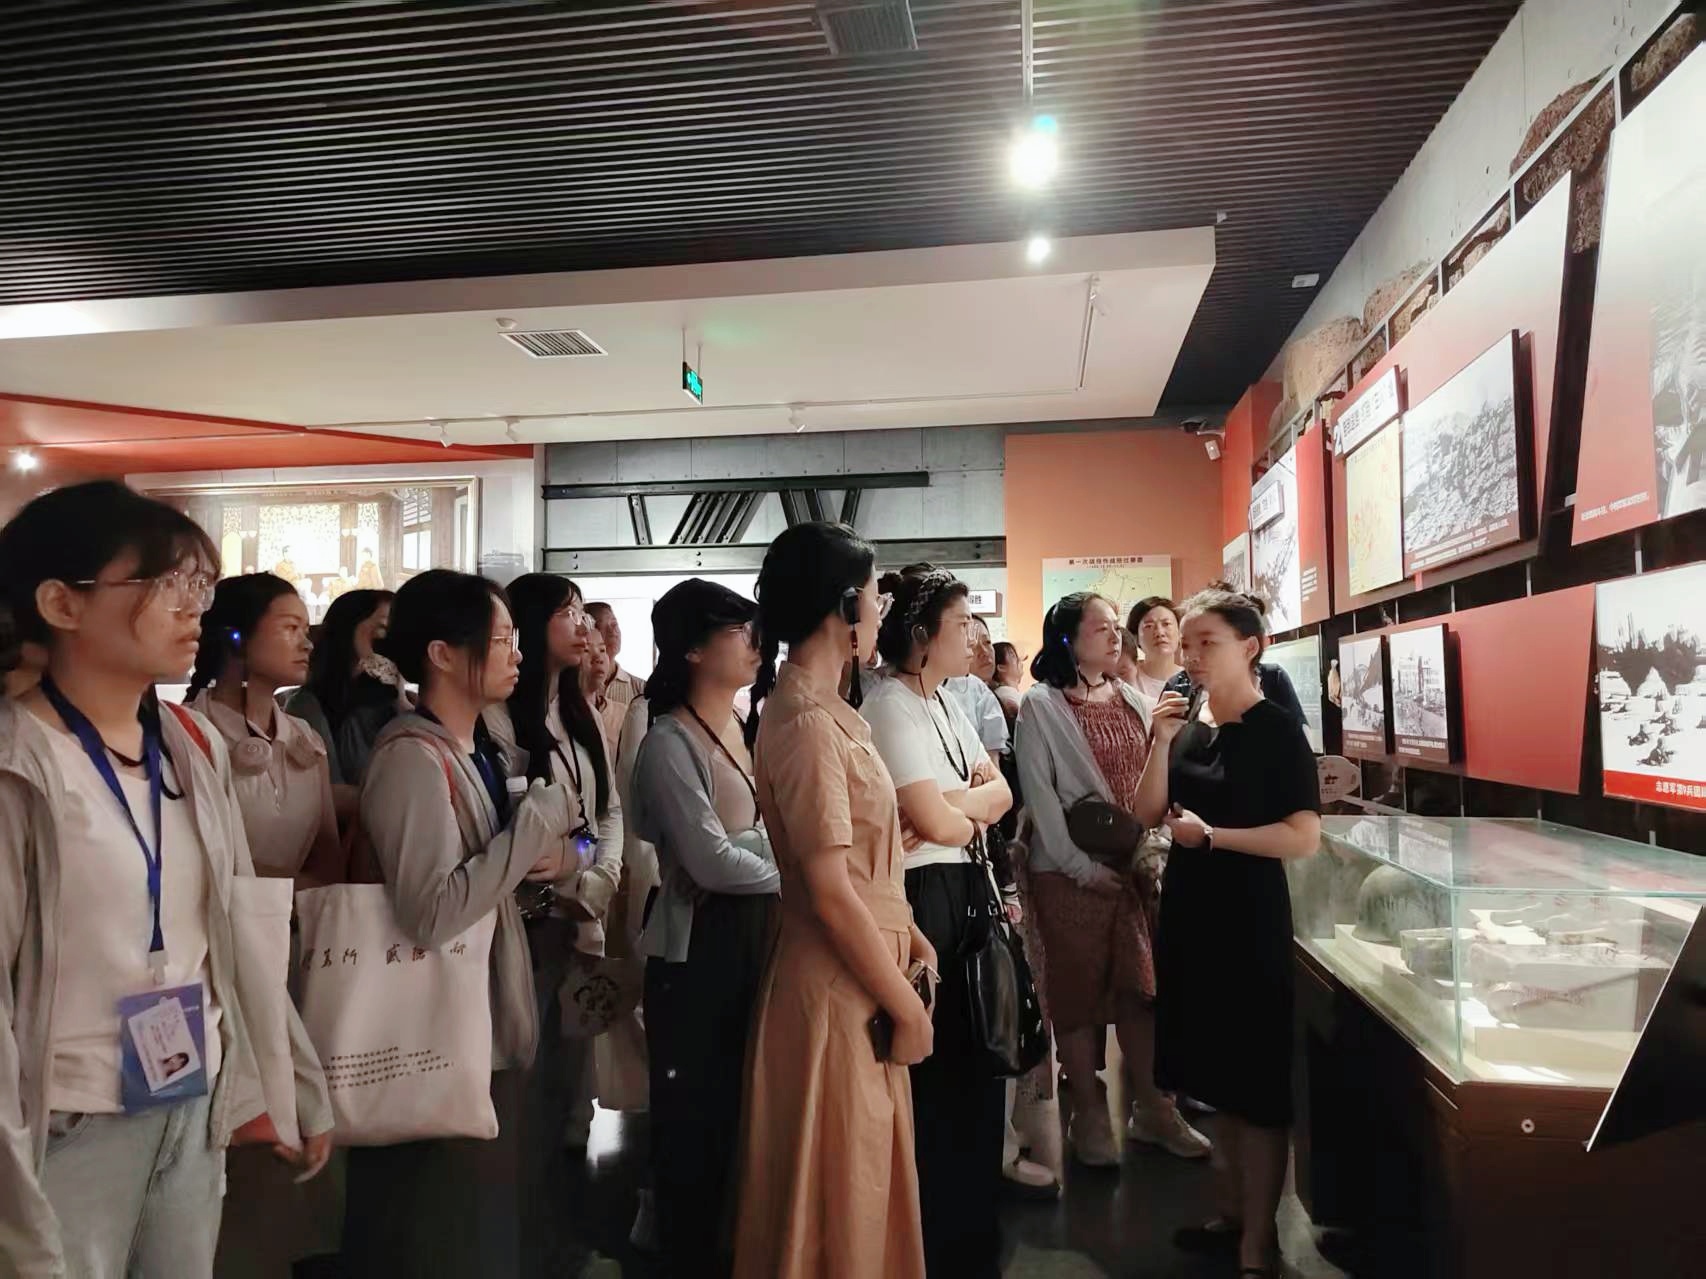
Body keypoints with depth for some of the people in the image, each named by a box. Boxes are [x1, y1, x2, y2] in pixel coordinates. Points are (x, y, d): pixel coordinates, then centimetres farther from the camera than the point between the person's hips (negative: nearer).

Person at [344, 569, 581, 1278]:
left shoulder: (480, 750, 8)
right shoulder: (413, 757, -21)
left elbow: (498, 863, 19)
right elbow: (432, 913, -32)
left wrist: (557, 856, -5)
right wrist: (539, 820, -23)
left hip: (491, 1027, 9)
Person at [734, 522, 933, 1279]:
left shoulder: (819, 709, 9)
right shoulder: (808, 723, -22)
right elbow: (832, 892, -23)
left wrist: (907, 933, 6)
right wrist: (906, 1005, -14)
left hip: (858, 977, 9)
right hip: (838, 989, -9)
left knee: (861, 1187, 22)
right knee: (839, 1199, 9)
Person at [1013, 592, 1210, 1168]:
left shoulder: (1132, 701, 11)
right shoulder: (1040, 706, -6)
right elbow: (1039, 794, -10)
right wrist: (1083, 866, -14)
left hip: (1136, 867, 5)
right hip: (1071, 873, -5)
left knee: (1140, 988, 10)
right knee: (1079, 993, 5)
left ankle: (1151, 1109, 24)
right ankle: (1089, 1116, 19)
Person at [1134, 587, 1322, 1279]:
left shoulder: (1277, 730, -12)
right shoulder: (1192, 729, 7)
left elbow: (1304, 836, -18)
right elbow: (1149, 814, 3)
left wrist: (1211, 835, -17)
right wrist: (1161, 741, -9)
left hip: (1250, 920, -7)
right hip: (1191, 915, 7)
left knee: (1258, 1084, 3)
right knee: (1221, 1077, 18)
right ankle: (1231, 1211, 32)